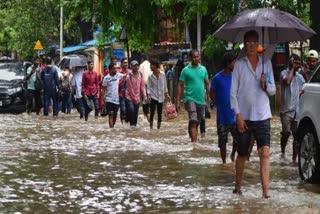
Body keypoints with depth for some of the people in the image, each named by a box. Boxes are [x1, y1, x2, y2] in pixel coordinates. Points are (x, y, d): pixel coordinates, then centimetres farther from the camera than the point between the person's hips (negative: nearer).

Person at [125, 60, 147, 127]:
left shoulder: (140, 75, 2)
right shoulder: (129, 76, -13)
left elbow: (142, 86, 4)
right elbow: (130, 89, -13)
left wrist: (144, 96, -6)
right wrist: (135, 99, -12)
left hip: (137, 98, 5)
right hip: (130, 97, -5)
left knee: (136, 113, 6)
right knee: (131, 110, -22)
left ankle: (135, 125, 14)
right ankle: (132, 124, -16)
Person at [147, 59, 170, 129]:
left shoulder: (162, 75, -2)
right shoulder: (150, 76, -4)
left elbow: (165, 86, 6)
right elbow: (149, 87, -3)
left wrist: (166, 94, 6)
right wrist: (149, 95, -14)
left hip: (160, 97, 1)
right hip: (153, 97, -1)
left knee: (159, 113, 6)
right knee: (152, 112, -3)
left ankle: (158, 127, 15)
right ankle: (151, 127, 5)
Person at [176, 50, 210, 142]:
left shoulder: (203, 69, 9)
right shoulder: (186, 70, -3)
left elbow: (207, 84, 15)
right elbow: (180, 85, -2)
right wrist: (177, 101, -7)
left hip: (201, 100, 5)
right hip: (190, 99, -4)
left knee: (197, 123, 14)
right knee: (193, 122, -17)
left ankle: (194, 141, 27)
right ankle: (194, 142, -23)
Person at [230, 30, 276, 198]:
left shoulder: (266, 63, 7)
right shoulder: (239, 65, 0)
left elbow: (273, 91, 11)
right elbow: (233, 92, -2)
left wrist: (266, 85, -11)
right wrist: (238, 115, -9)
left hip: (262, 116, 1)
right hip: (244, 117, -1)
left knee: (265, 153, -13)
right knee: (242, 155, 10)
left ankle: (266, 192, -18)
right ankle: (238, 187, 29)